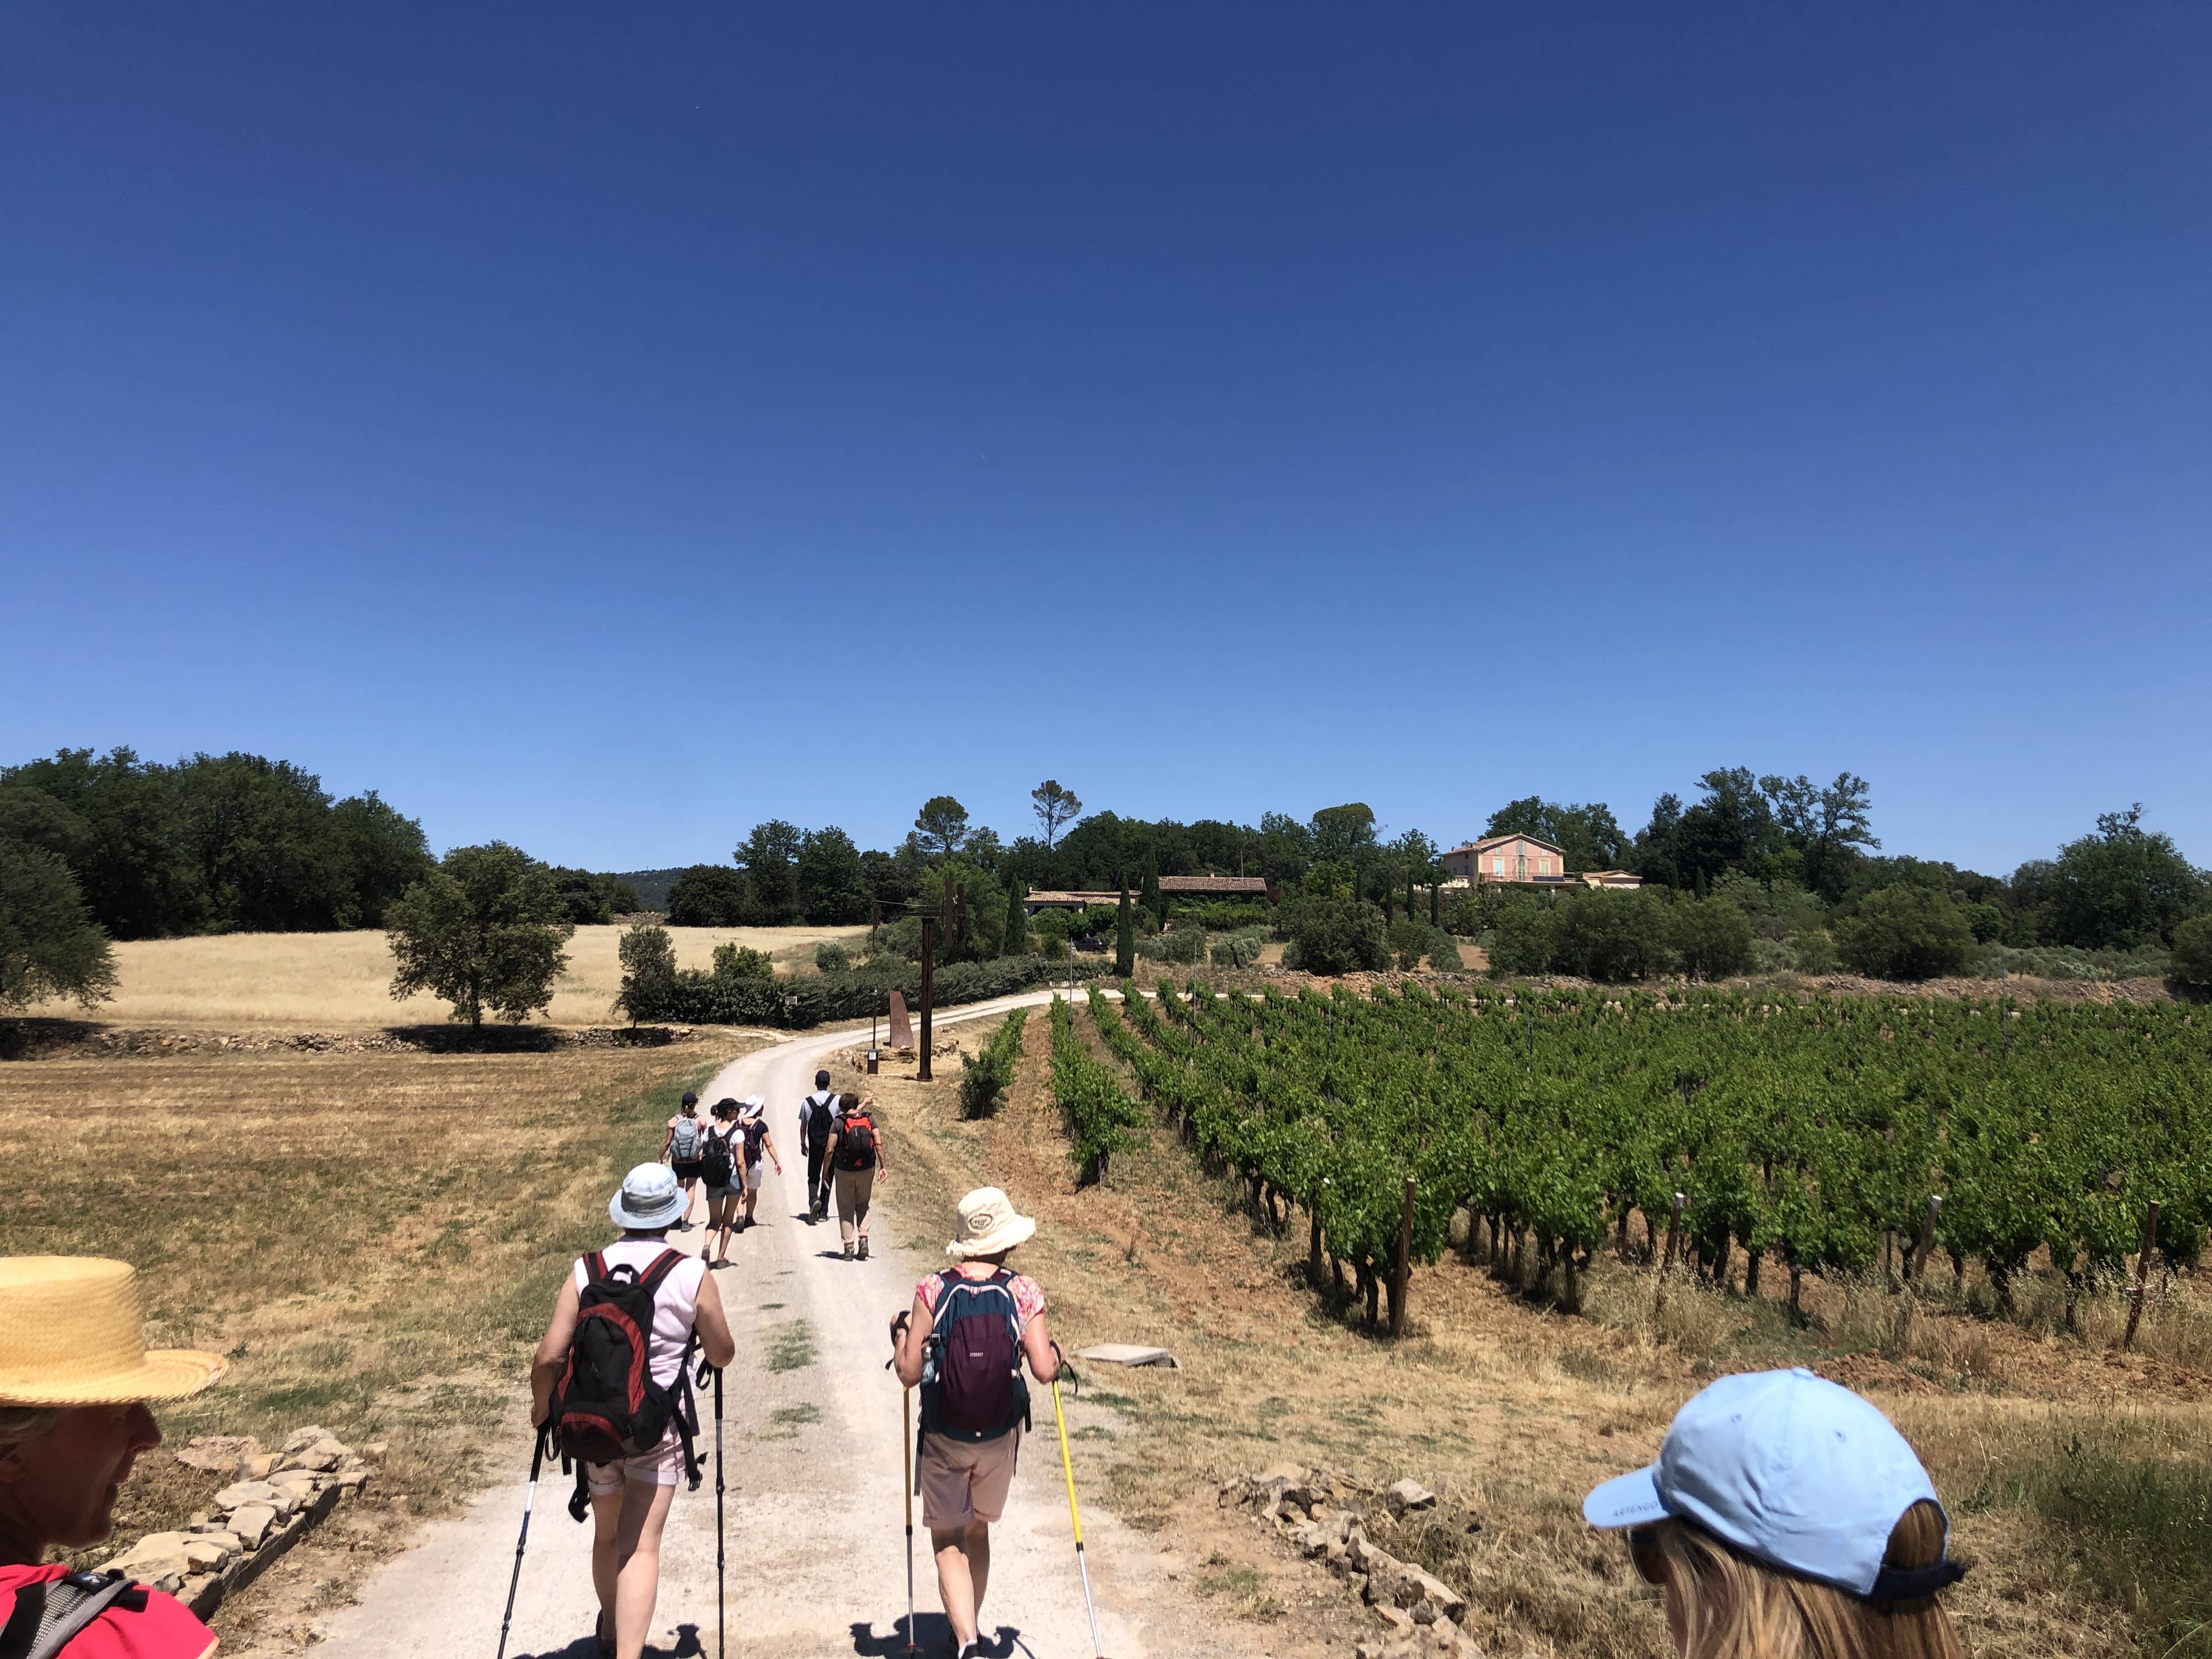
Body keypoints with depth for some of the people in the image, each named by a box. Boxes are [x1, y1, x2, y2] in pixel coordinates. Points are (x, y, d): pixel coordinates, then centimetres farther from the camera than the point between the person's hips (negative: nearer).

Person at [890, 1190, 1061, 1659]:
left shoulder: (934, 1290, -15)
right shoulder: (1023, 1292, -13)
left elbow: (909, 1374, -13)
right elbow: (1044, 1371, -16)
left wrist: (901, 1334, 6)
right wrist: (1054, 1351, 6)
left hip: (943, 1439, -2)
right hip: (999, 1438, 2)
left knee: (947, 1540, 13)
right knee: (978, 1531, 24)